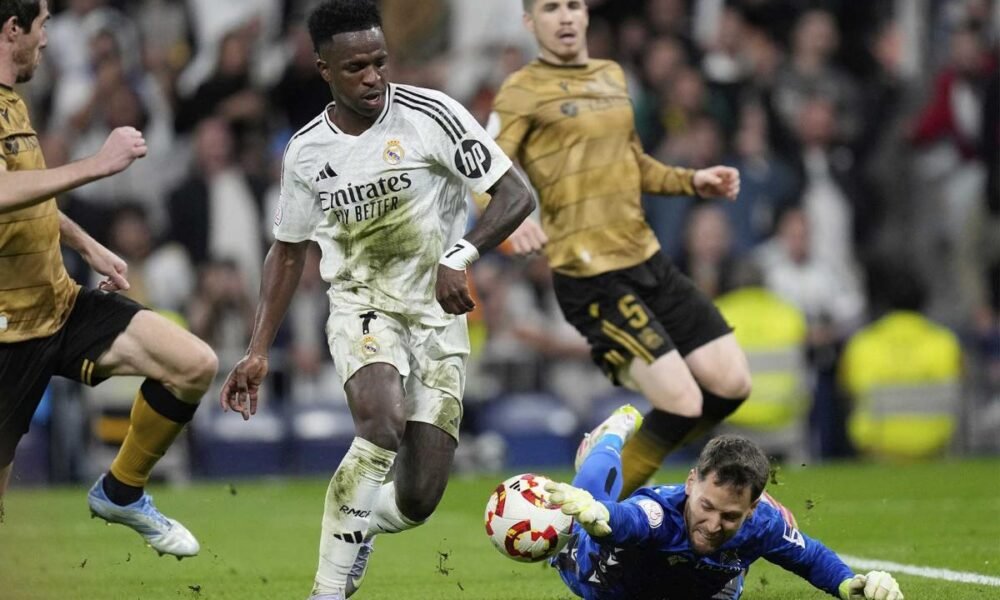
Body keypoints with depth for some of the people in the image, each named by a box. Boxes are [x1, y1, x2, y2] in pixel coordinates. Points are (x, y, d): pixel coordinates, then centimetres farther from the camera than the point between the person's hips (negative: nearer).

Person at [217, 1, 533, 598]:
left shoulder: (429, 115, -11)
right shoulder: (307, 151, 0)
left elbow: (518, 196, -12)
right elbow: (289, 251, 15)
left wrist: (460, 256, -29)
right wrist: (259, 352, 9)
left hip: (438, 316, 0)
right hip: (361, 308, 0)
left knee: (416, 501, -6)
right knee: (382, 422, -34)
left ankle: (350, 530, 31)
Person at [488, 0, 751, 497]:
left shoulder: (612, 77, 16)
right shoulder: (524, 92, -6)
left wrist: (693, 181, 15)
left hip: (648, 260, 8)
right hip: (591, 277, -8)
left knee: (731, 383, 2)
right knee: (682, 402, -15)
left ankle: (614, 454, 22)